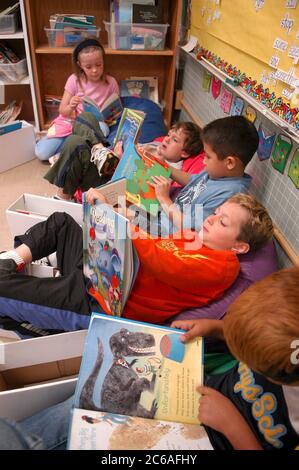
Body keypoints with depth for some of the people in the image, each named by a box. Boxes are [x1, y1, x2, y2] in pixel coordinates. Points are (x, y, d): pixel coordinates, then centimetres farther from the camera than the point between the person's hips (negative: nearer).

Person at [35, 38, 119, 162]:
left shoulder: (111, 82, -5)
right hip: (70, 121, 0)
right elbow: (62, 110, -4)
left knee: (102, 128, -39)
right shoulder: (74, 80, -7)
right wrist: (70, 107, -27)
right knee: (42, 153, -18)